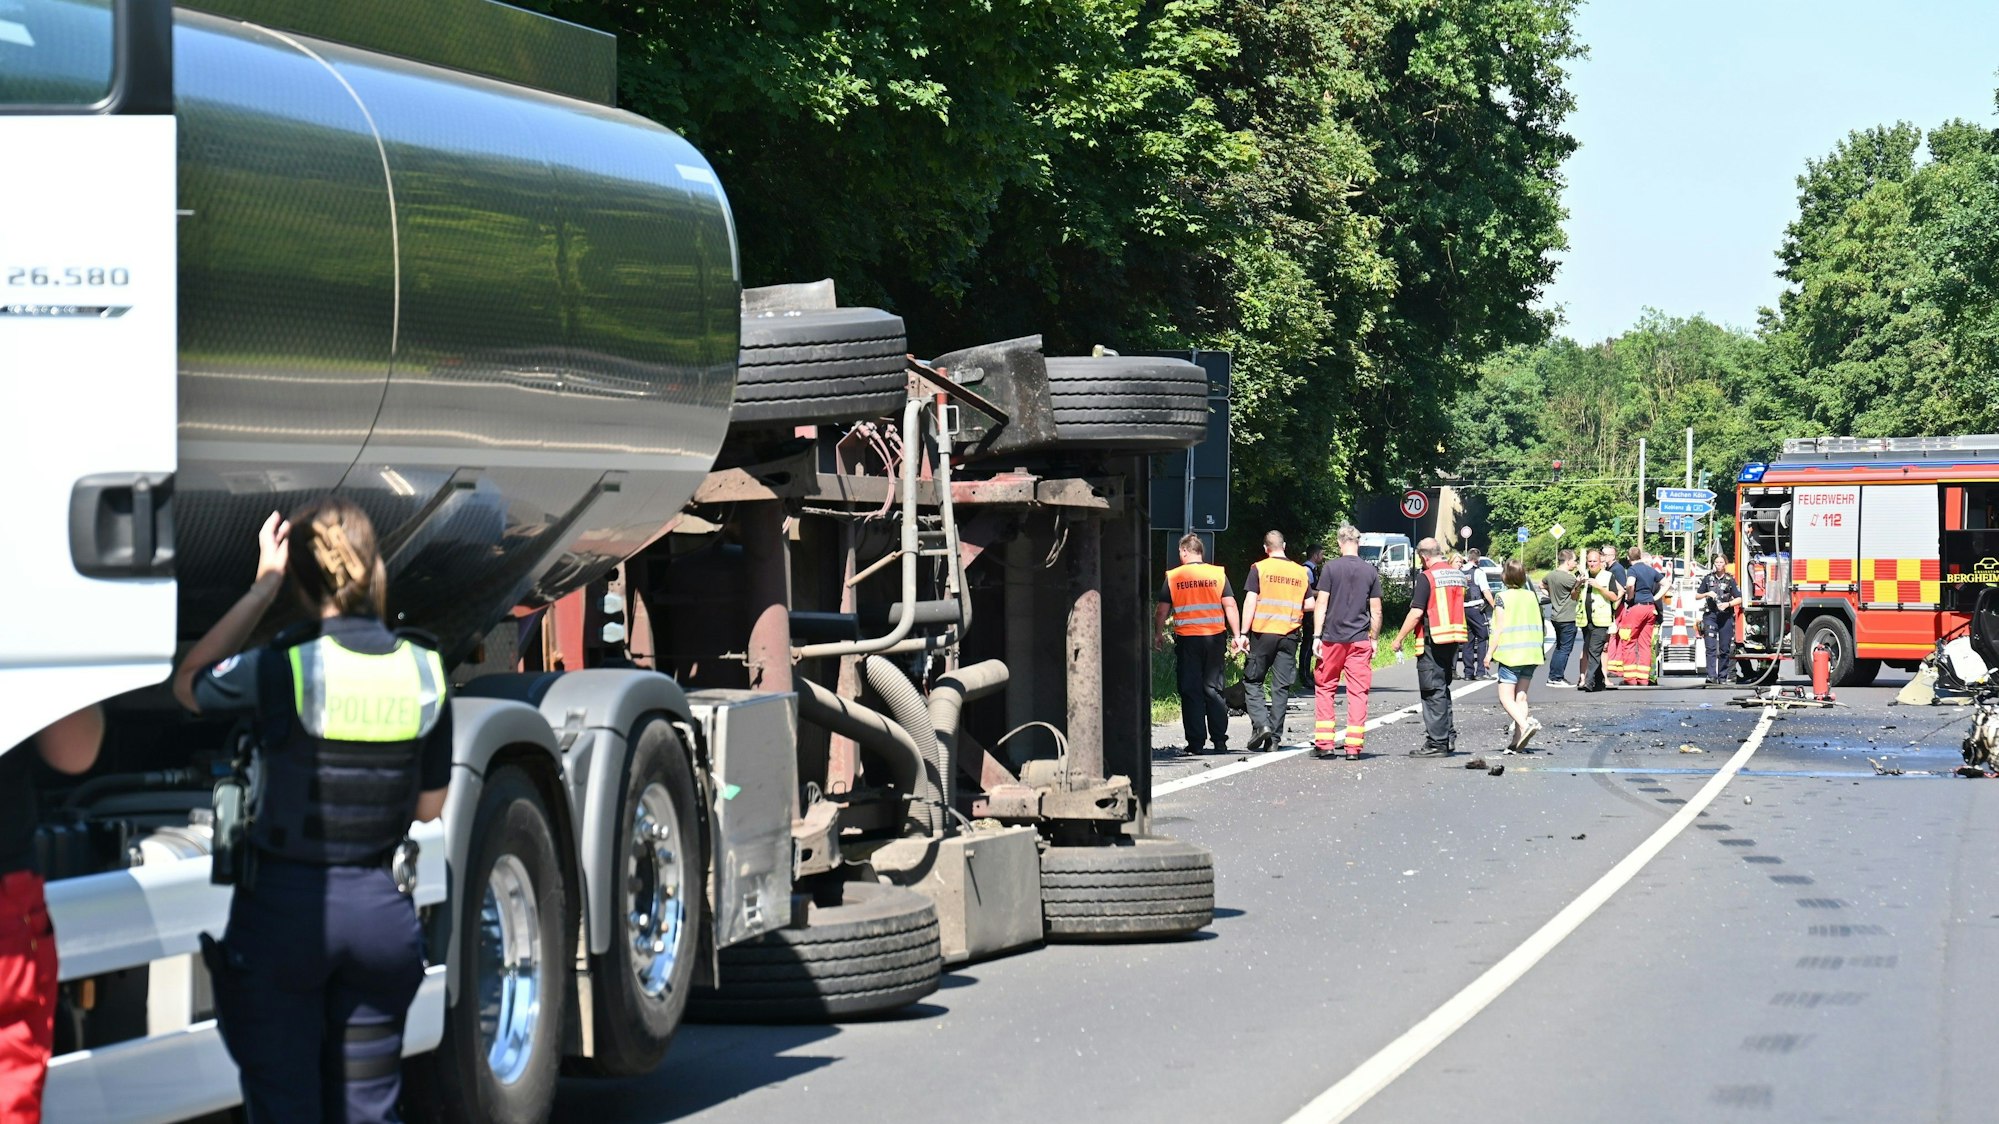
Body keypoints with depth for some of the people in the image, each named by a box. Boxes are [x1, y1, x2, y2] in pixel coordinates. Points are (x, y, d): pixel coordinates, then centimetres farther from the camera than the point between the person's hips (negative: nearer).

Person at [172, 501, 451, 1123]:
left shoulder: (282, 669, -15)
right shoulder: (426, 672, -2)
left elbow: (188, 685, 6)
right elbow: (430, 806, 7)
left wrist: (262, 585, 3)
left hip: (284, 907, -4)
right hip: (381, 908, 4)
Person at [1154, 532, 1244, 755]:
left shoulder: (1173, 577, -2)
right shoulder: (1218, 574, 1)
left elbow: (1162, 611, 1)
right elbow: (1230, 606, -1)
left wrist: (1158, 635, 15)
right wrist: (1237, 635, 3)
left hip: (1186, 639, -2)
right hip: (1215, 637, 2)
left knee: (1191, 691, 3)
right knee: (1213, 688, 9)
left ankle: (1196, 742, 1)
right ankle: (1219, 740, 6)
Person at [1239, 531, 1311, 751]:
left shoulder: (1259, 568, -3)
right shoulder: (1300, 572, 8)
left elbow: (1250, 601, -8)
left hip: (1263, 632, -3)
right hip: (1290, 634, 3)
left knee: (1252, 681, 7)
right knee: (1282, 686, 5)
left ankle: (1261, 724, -12)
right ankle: (1274, 737, 4)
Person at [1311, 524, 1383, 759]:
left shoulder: (1330, 568, -3)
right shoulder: (1371, 572, 4)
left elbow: (1321, 605, -6)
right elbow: (1376, 612, 6)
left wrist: (1317, 636, -3)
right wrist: (1374, 639, 15)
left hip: (1332, 638, -1)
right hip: (1360, 640, 1)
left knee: (1325, 689, 9)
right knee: (1358, 691, 3)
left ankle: (1324, 743, 5)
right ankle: (1354, 745, 0)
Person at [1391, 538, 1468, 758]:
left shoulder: (1426, 577, -13)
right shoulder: (1458, 575, 10)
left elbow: (1416, 613, -17)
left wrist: (1399, 638, -8)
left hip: (1432, 641, -8)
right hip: (1454, 640, 8)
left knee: (1433, 692, -3)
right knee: (1443, 688, 19)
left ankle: (1437, 743, -2)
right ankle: (1449, 736, 19)